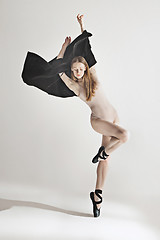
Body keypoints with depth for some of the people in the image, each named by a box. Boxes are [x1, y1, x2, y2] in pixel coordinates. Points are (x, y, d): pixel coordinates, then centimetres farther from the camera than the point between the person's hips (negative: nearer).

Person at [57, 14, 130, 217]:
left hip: (113, 115, 4)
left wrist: (82, 26, 6)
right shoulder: (73, 85, -4)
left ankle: (97, 195, 17)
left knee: (105, 159, 5)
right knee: (125, 135, -30)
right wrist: (65, 47, -5)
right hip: (98, 120, -4)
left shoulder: (92, 75, 3)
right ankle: (103, 152, -1)